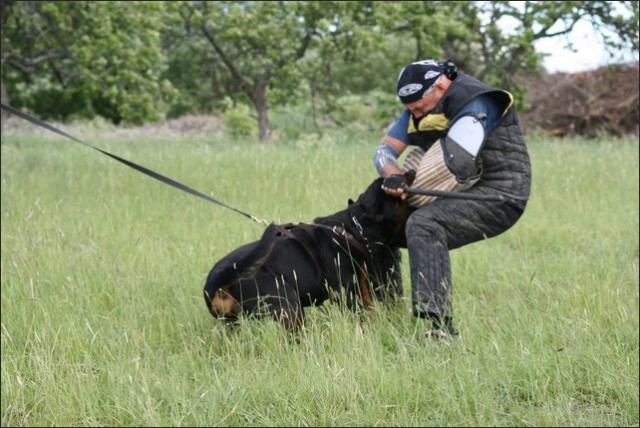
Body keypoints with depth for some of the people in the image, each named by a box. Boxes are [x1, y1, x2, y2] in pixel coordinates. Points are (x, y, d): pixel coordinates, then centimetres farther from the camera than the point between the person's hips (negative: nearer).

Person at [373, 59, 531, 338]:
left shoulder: (475, 105, -21)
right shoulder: (420, 106, 7)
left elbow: (456, 165, -31)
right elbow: (385, 149, 5)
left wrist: (404, 195, -19)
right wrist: (392, 173, -20)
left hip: (498, 197, -10)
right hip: (461, 196, 10)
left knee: (424, 224, -33)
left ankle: (440, 327, -41)